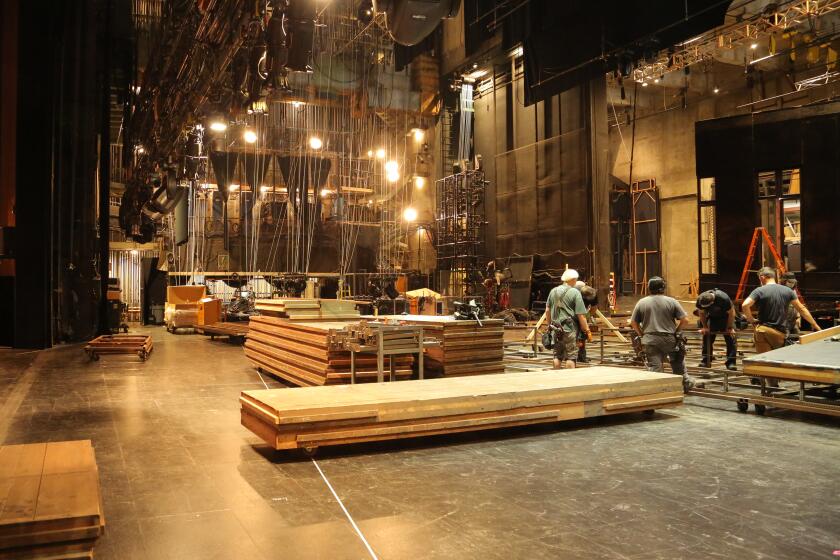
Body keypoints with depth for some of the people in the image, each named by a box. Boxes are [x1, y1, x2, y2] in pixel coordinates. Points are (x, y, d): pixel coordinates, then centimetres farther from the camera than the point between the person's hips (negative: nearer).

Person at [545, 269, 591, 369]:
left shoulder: (553, 291, 9)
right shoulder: (575, 293, -8)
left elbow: (547, 310, 15)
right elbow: (581, 315, -10)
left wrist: (550, 324, 27)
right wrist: (587, 330, -2)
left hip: (556, 328, 6)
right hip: (569, 329, -6)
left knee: (557, 355, 13)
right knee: (571, 356, 0)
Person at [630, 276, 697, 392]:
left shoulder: (641, 302, 4)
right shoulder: (671, 301, 1)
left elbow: (633, 323, 6)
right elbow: (685, 320, -3)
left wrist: (642, 334, 15)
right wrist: (676, 331, 10)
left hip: (650, 340, 0)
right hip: (669, 339, 0)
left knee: (654, 366, 1)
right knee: (677, 361, 20)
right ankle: (685, 383, 29)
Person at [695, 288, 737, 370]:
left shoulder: (724, 298, -36)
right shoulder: (700, 300, -26)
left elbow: (731, 313, -22)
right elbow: (701, 313, -6)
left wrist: (730, 328, -19)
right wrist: (704, 327, -9)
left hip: (725, 317, -3)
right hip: (712, 317, 3)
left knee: (731, 338, -12)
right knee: (707, 337, -5)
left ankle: (731, 363, -11)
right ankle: (706, 361, 1)